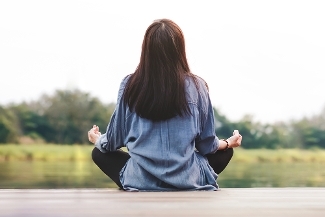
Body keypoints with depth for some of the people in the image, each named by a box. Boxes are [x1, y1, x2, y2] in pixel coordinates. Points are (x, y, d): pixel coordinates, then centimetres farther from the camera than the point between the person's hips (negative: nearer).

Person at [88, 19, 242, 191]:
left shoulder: (130, 85, -4)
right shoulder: (195, 86, -5)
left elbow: (114, 141, 5)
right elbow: (207, 144, 4)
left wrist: (97, 139, 30)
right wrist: (228, 143, 27)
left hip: (140, 182, 0)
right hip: (188, 180, 0)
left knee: (99, 153, 27)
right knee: (225, 152, 27)